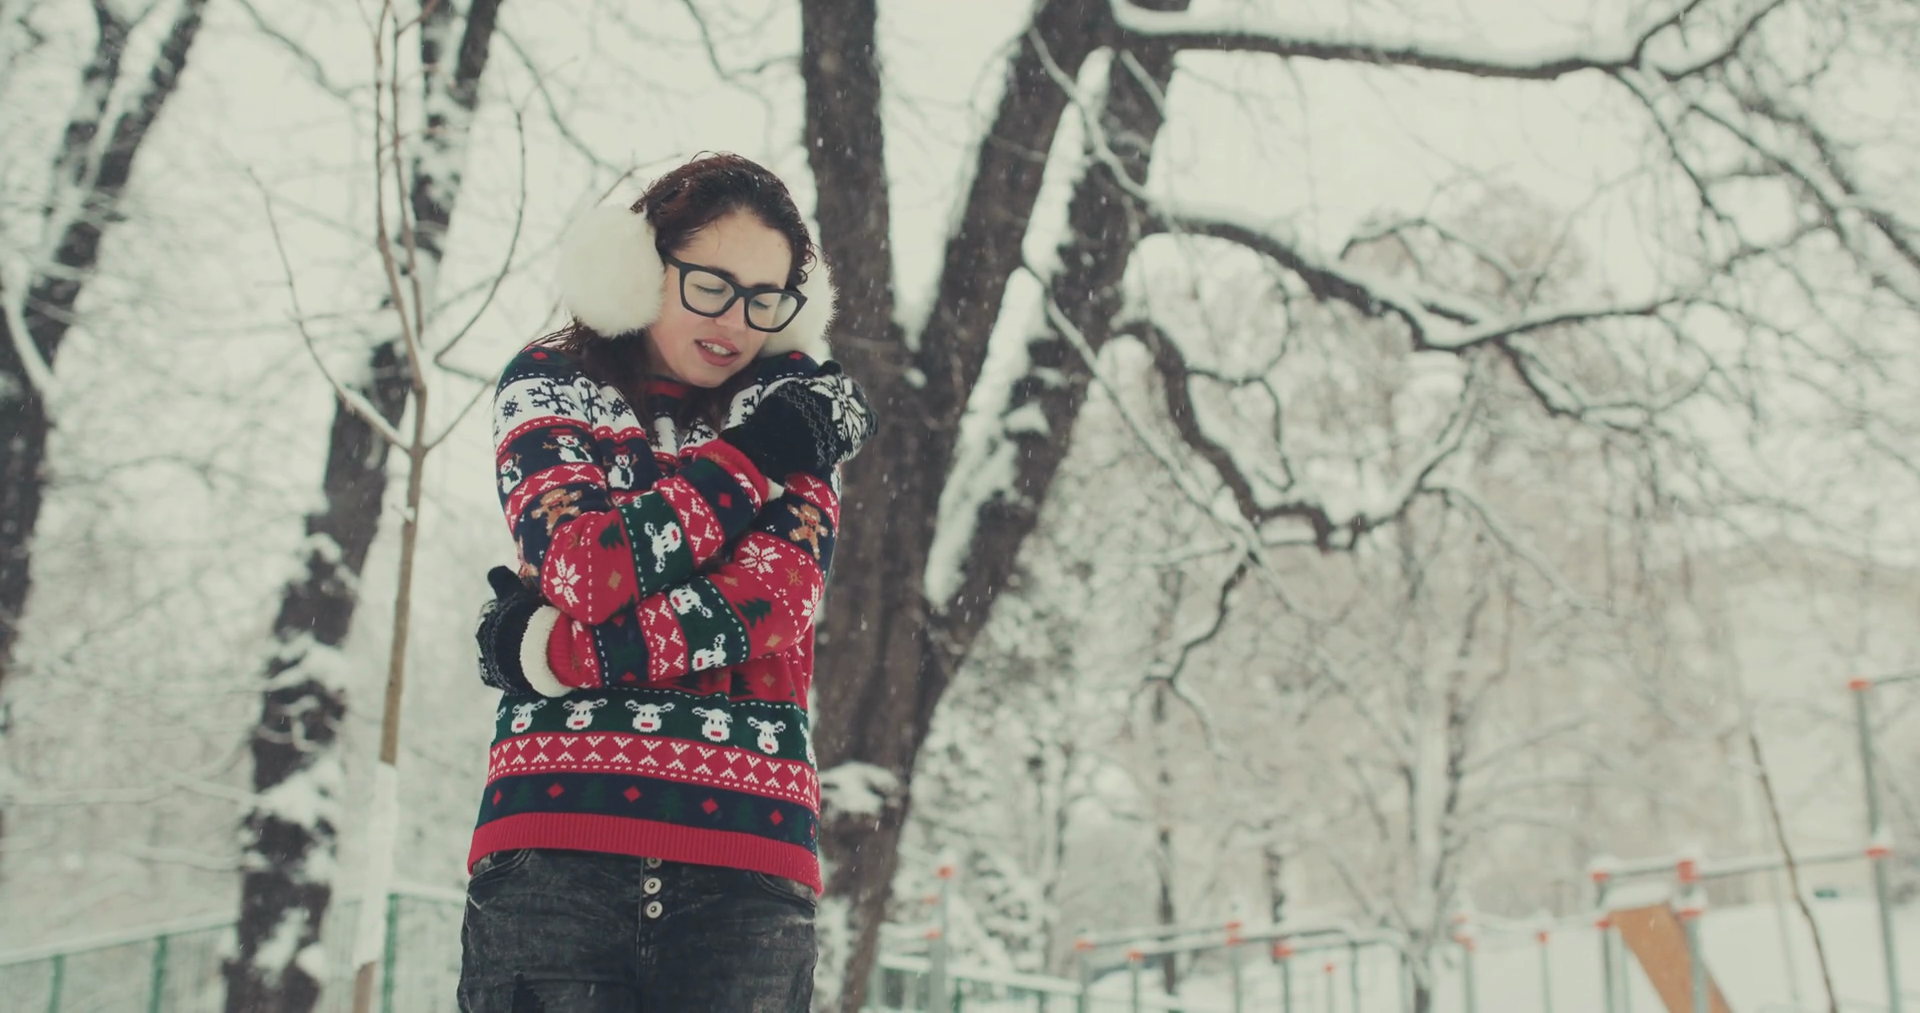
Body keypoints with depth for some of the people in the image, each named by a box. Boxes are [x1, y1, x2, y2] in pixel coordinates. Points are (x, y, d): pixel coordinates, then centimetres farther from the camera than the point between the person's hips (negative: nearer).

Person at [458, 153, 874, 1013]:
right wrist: (752, 457, -1)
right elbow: (585, 569, -7)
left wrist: (552, 651, -7)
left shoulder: (798, 402, 14)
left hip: (748, 853, 1)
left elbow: (779, 598, -3)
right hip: (556, 836, -1)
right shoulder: (549, 386, 12)